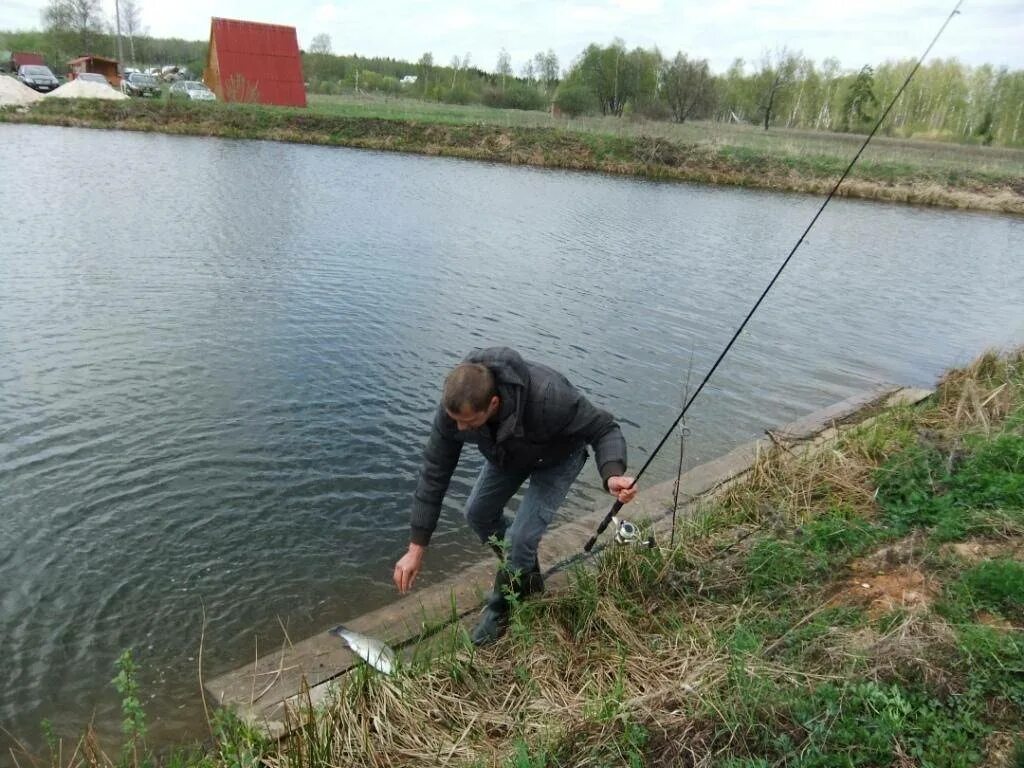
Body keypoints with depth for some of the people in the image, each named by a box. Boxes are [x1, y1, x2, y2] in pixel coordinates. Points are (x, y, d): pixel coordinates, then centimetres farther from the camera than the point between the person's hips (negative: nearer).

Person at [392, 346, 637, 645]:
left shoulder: (548, 396, -46)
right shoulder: (454, 405, -31)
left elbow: (604, 428, -32)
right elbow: (434, 473, -23)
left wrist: (613, 475, -54)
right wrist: (416, 550, -20)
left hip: (558, 457, -5)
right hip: (507, 454, 5)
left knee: (521, 536, -14)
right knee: (478, 513, 10)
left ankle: (500, 608, 15)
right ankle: (526, 578, 35)